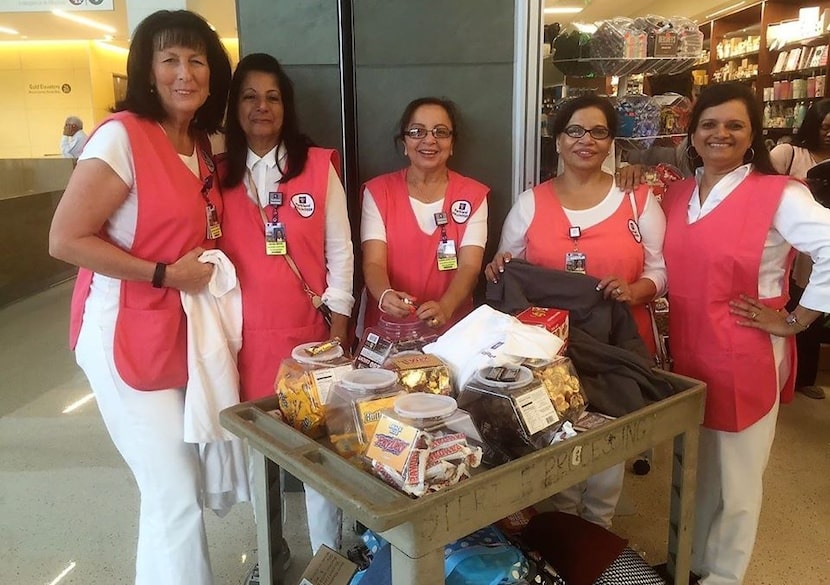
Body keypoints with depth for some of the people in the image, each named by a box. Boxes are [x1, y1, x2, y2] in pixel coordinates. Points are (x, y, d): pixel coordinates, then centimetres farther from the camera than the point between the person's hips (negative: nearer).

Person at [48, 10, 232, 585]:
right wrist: (164, 274, -20)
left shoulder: (201, 146, 9)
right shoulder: (121, 136, -16)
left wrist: (206, 270, 3)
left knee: (184, 483, 18)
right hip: (128, 338, -8)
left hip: (185, 334, 8)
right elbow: (66, 239, -18)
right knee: (176, 493, -2)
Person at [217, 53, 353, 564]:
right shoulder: (220, 174, 5)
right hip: (247, 334, 2)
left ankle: (328, 553, 23)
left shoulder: (318, 166, 1)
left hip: (309, 330, -1)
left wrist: (339, 322, -4)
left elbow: (340, 250, 1)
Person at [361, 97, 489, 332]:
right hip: (387, 328, 0)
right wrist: (385, 296, -28)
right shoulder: (378, 191, 4)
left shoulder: (473, 195, 5)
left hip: (451, 328, 1)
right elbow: (373, 263, -5)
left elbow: (469, 266, -7)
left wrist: (444, 308, -27)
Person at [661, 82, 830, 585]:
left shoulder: (780, 195, -12)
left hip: (744, 361, -5)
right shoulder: (678, 194, 7)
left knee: (733, 478, 11)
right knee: (691, 470, 21)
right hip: (686, 355, 6)